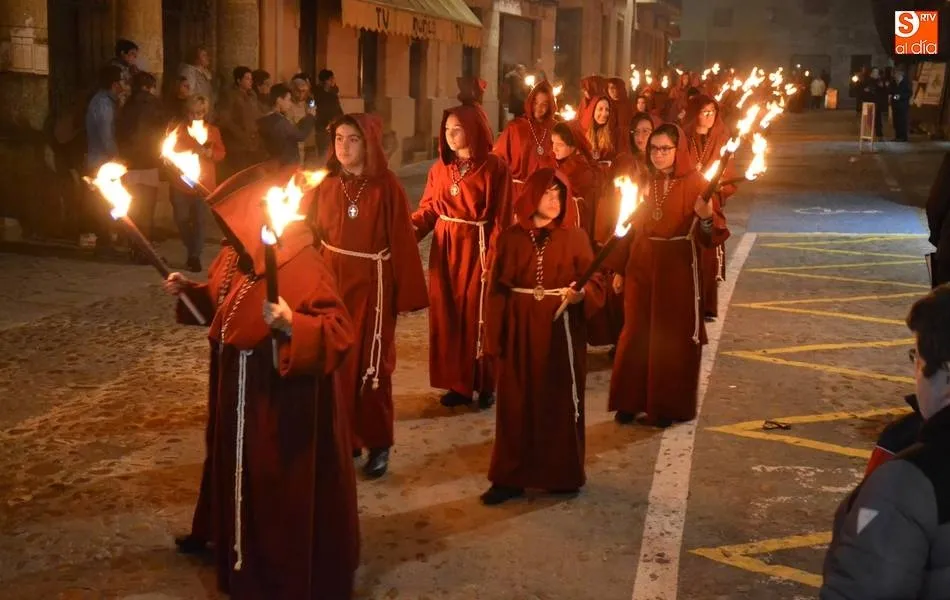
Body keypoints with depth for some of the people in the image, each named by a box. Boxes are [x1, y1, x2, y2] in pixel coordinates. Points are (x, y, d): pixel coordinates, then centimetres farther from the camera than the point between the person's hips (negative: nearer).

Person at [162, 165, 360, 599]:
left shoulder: (305, 268, -23)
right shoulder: (241, 260, 4)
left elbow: (340, 333, -28)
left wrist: (291, 324, -40)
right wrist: (190, 290, 11)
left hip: (286, 408, -9)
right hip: (243, 400, 9)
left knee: (290, 493, 4)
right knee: (247, 481, 22)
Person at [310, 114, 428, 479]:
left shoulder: (386, 187, -10)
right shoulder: (327, 186, 4)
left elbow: (402, 242, -11)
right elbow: (315, 236, 4)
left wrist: (407, 294, -13)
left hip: (372, 285, -4)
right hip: (332, 283, 5)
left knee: (370, 365, 3)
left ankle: (378, 444, 17)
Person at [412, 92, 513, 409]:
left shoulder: (494, 168, -8)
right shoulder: (440, 167, 8)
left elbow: (500, 219, -11)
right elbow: (428, 208, 5)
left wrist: (493, 260, -16)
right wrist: (411, 227, -14)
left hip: (477, 250, -5)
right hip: (444, 250, 5)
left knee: (477, 317, 1)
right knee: (447, 315, 7)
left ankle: (484, 384, 15)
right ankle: (457, 383, 19)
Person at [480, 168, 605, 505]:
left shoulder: (575, 237, 0)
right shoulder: (511, 237, 4)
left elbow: (594, 285, -4)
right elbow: (497, 290, 2)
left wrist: (580, 294, -27)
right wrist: (494, 339, -3)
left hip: (561, 331, -1)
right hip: (519, 331, 1)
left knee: (559, 402, 5)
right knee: (516, 404, 4)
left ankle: (562, 476, 19)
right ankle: (511, 478, 13)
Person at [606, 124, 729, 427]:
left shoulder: (696, 184, -7)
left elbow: (714, 235, -14)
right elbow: (631, 228, 9)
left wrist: (707, 217, -35)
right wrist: (619, 269, 7)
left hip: (678, 273, -4)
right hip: (641, 270, 4)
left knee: (673, 338, 4)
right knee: (635, 334, 8)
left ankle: (668, 406, 14)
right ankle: (632, 401, 19)